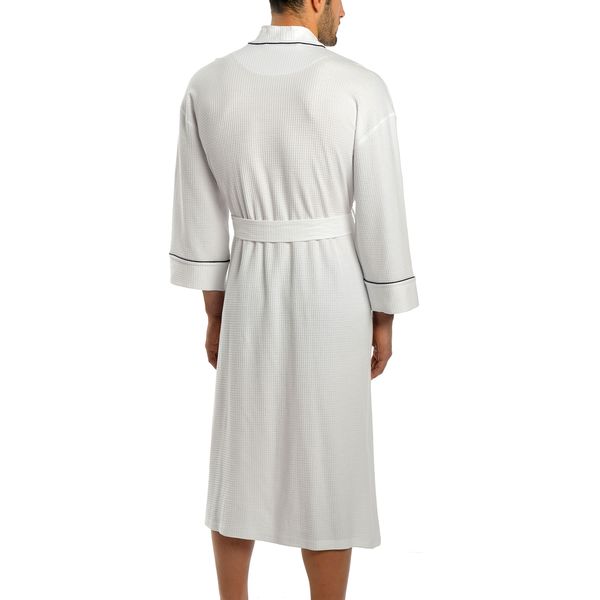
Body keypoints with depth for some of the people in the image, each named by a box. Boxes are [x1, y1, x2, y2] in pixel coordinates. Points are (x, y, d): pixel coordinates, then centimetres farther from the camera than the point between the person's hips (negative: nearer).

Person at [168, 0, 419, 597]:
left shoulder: (207, 85, -3)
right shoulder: (362, 88, -14)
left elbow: (199, 212, 2)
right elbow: (380, 218, -9)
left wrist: (214, 314, 13)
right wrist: (384, 321, 3)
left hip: (250, 291, 3)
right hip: (332, 296, -3)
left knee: (241, 460, 18)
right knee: (327, 472, 10)